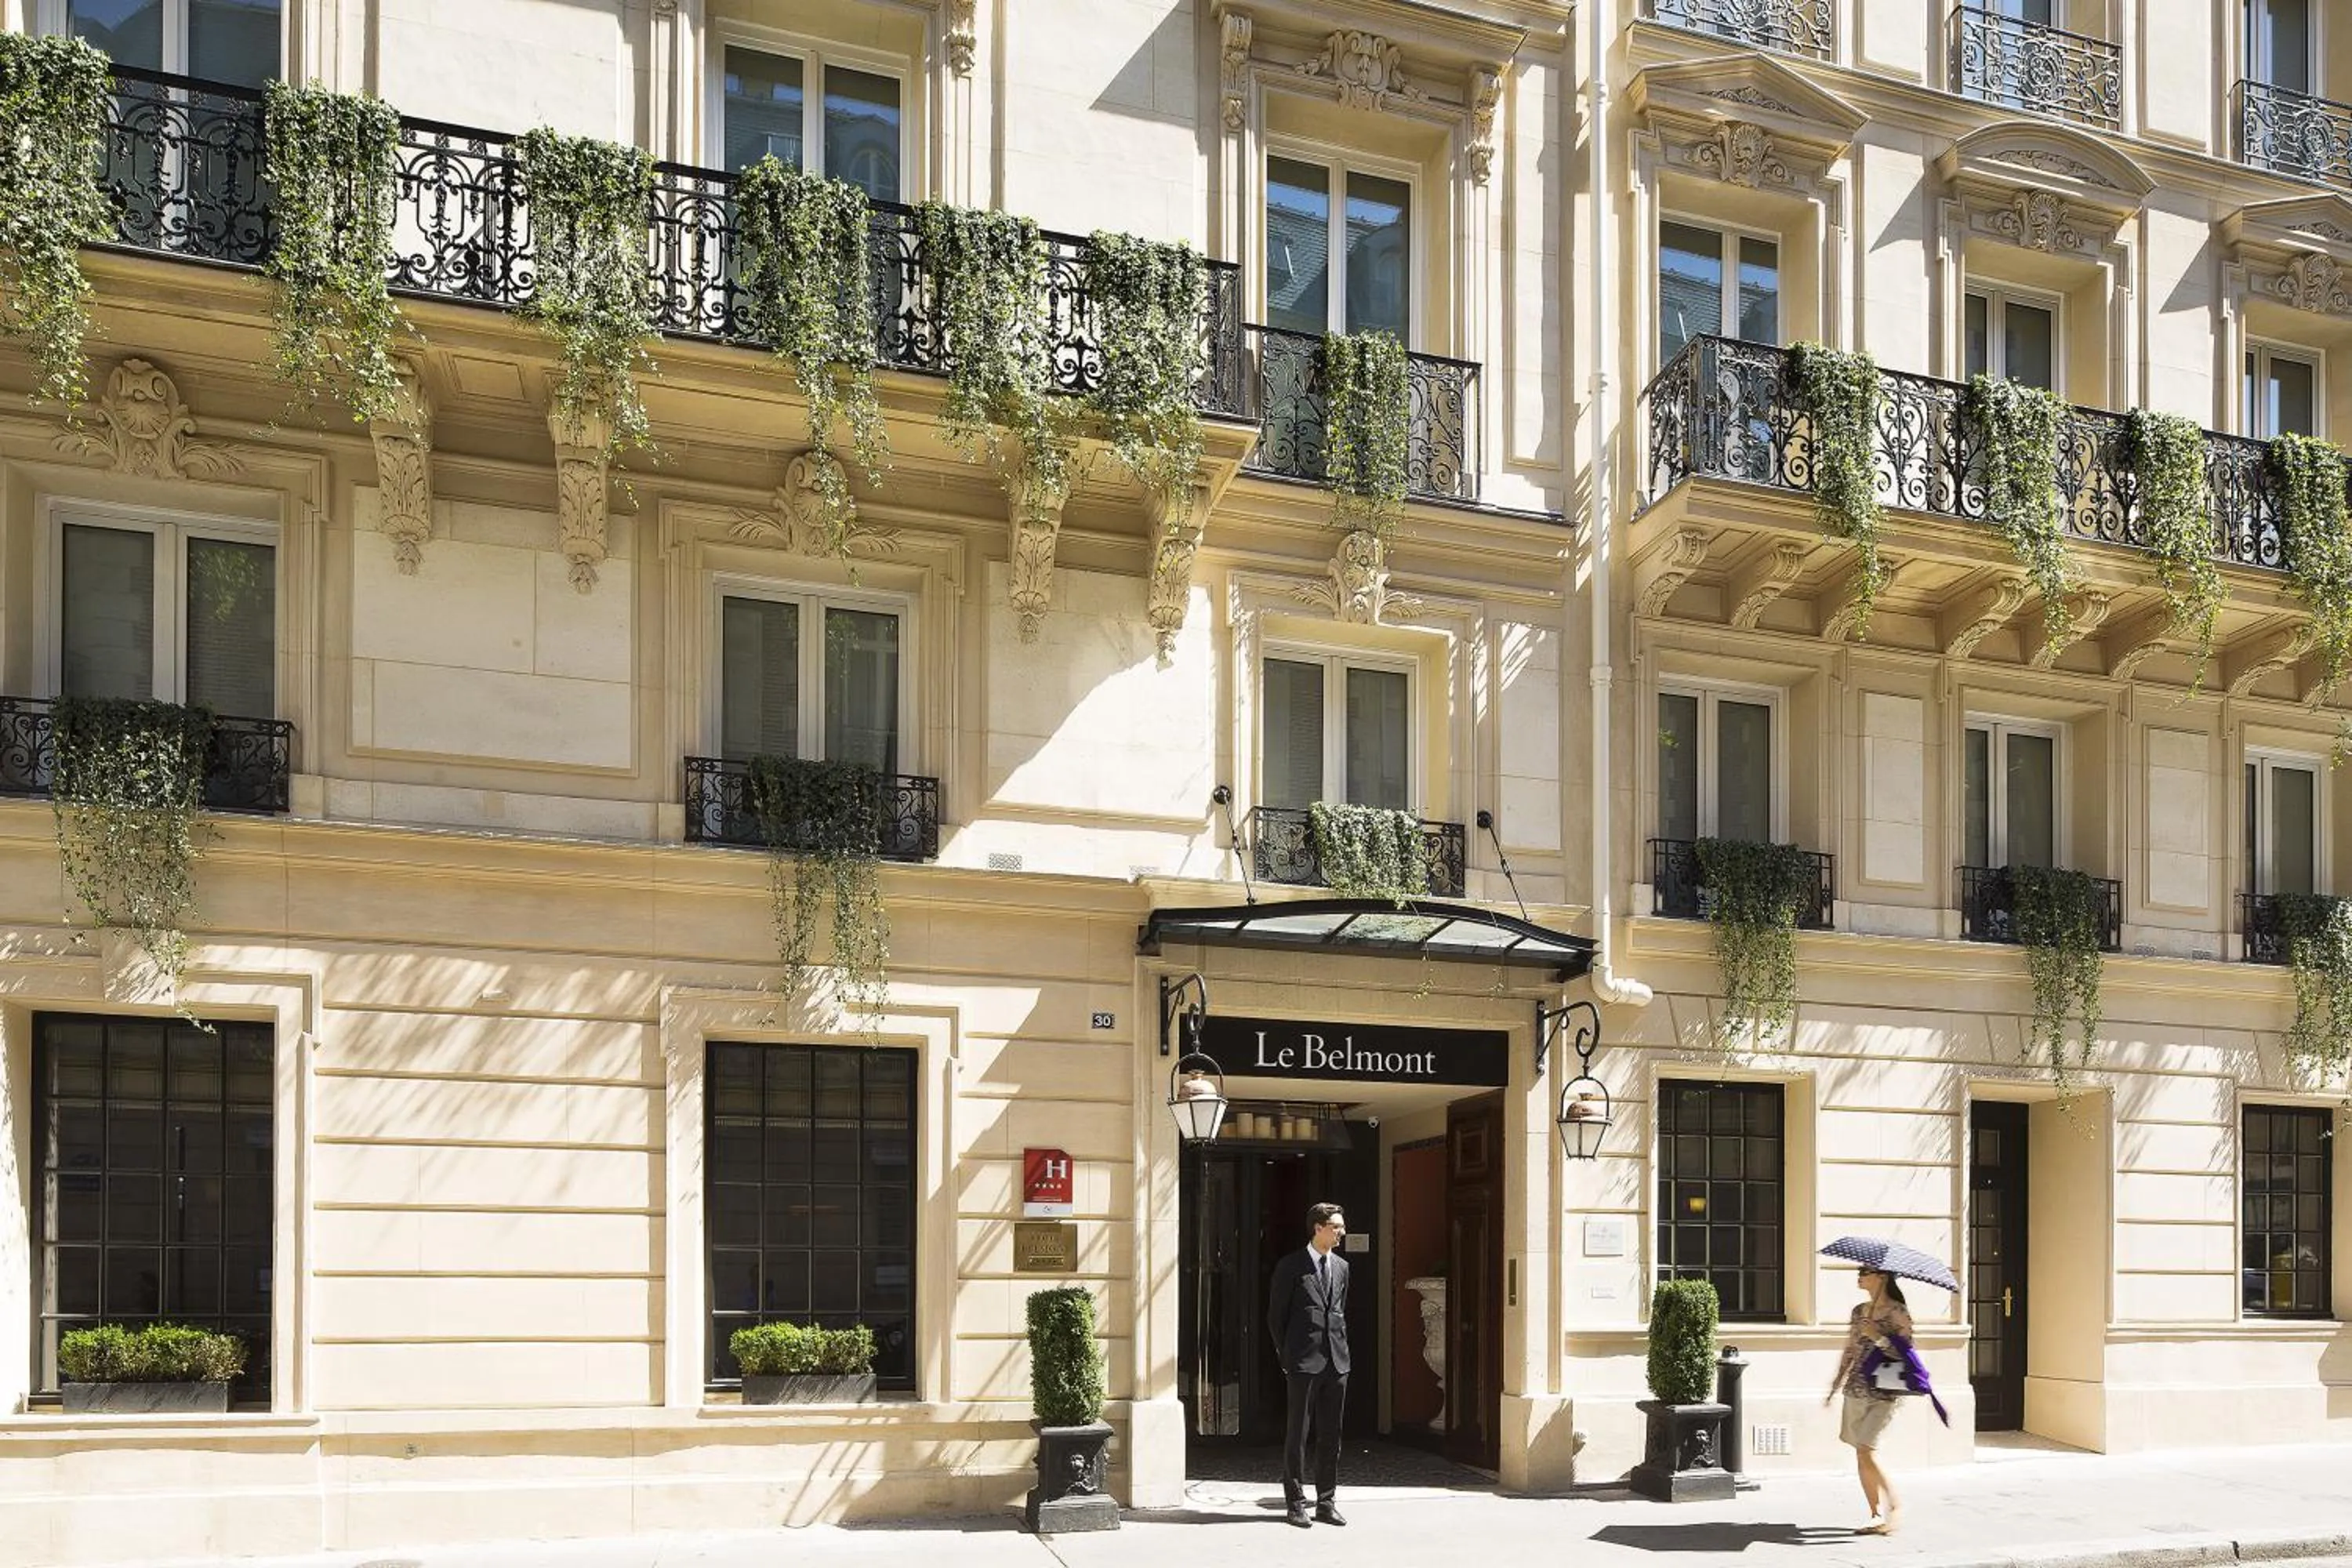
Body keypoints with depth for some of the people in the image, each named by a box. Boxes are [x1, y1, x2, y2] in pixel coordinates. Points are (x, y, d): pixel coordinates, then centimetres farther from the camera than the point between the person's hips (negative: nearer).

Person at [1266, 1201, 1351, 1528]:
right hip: (1304, 1363, -5)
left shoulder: (1341, 1267, 14)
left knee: (1331, 1436, 7)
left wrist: (1342, 1350, 12)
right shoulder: (1291, 1266, -3)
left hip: (1336, 1362, 5)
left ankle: (1326, 1503, 14)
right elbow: (1276, 1315, 1)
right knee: (1297, 1434, 0)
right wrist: (1286, 1355, 0)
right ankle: (1295, 1503, 6)